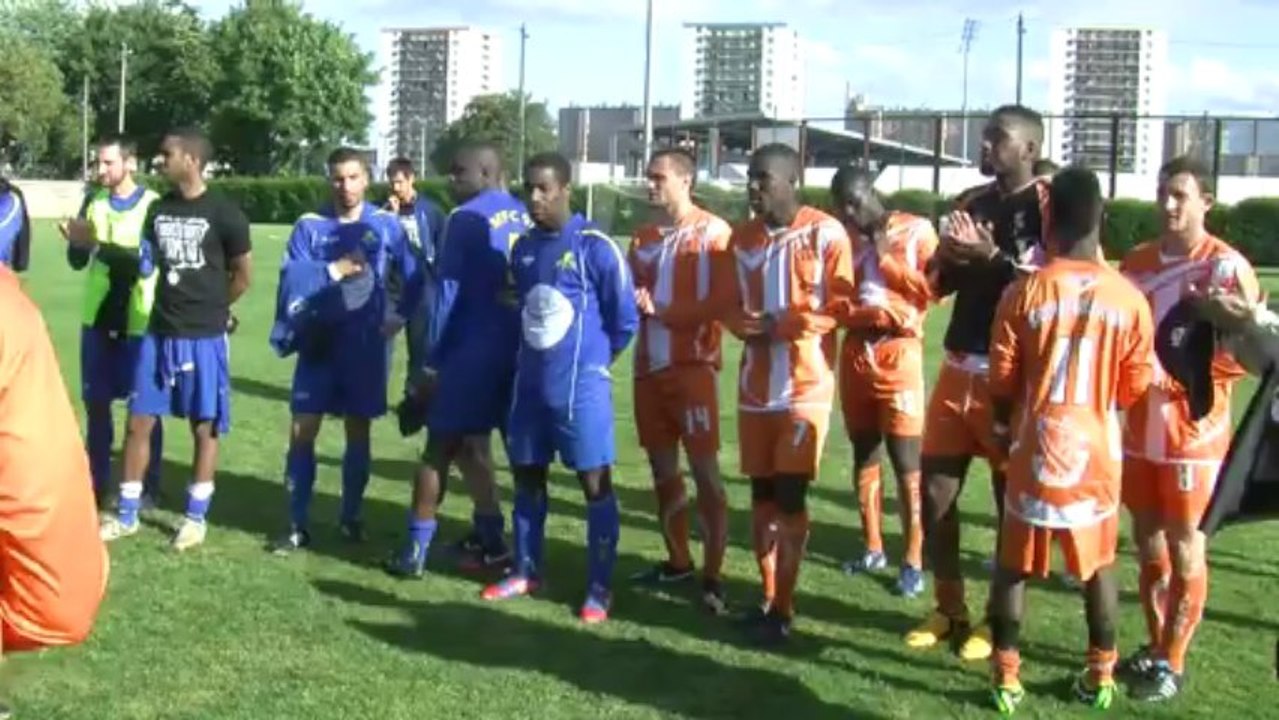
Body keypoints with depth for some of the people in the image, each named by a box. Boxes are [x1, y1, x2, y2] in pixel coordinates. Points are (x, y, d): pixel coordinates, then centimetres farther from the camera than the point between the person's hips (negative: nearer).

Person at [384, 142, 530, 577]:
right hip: (515, 349, 7)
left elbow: (449, 293, -12)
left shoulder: (466, 219, -10)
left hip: (471, 350, -7)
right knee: (470, 443, 19)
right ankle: (488, 538, 22)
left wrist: (432, 362, -8)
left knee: (440, 447, 2)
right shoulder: (524, 218, 9)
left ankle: (417, 548, 6)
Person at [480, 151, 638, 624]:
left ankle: (600, 588, 6)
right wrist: (534, 353, 17)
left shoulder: (595, 247, -12)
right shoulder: (522, 248, 8)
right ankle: (526, 572, 29)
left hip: (581, 385, -7)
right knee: (526, 474, 14)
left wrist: (593, 358, 6)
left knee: (594, 482, -1)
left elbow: (625, 318, -5)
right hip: (530, 382, 7)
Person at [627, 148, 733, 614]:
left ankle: (713, 576, -3)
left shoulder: (714, 233, -5)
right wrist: (632, 302, -4)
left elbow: (720, 303, -13)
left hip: (693, 366, -6)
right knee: (663, 469, 11)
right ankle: (677, 562, 23)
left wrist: (661, 310, -15)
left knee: (705, 470, -6)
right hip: (649, 366, 7)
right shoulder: (643, 237, 15)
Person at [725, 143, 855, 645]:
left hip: (806, 385, -5)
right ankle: (767, 597, 20)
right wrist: (746, 325, -9)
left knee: (790, 493, -6)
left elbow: (841, 306, -9)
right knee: (762, 490, 9)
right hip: (755, 385, 6)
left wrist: (782, 325, -16)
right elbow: (732, 306, 13)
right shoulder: (742, 238, 10)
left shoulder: (826, 233, -7)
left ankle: (783, 608, 4)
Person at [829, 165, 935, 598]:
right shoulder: (845, 237, 11)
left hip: (898, 352, -5)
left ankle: (914, 560, 2)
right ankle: (873, 548, 24)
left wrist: (886, 260, -10)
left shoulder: (916, 231, -2)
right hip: (855, 350, 5)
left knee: (906, 458, -5)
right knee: (864, 453, 12)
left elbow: (933, 290, -11)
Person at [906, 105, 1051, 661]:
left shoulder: (1049, 206, -8)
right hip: (959, 368, 7)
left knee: (1011, 499, 4)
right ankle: (949, 609, 24)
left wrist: (993, 257, -23)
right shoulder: (970, 202, 12)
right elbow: (939, 285, 17)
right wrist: (949, 258, -4)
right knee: (934, 490, 9)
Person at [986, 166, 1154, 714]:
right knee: (1099, 564, 16)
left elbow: (1001, 382, -4)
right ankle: (1101, 673, 24)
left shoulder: (1024, 293, -10)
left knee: (1013, 564, 11)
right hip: (1097, 451, 1)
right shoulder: (1129, 299, -7)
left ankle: (1006, 675, 13)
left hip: (1035, 447, -1)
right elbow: (1135, 386, 2)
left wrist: (1003, 429, 15)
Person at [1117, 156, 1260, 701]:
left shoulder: (1226, 267, -11)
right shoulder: (1137, 261, 8)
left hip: (1193, 429, -6)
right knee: (1147, 538, 13)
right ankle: (1154, 646, 27)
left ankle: (1172, 662, 13)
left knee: (1184, 545, 3)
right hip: (1140, 426, 6)